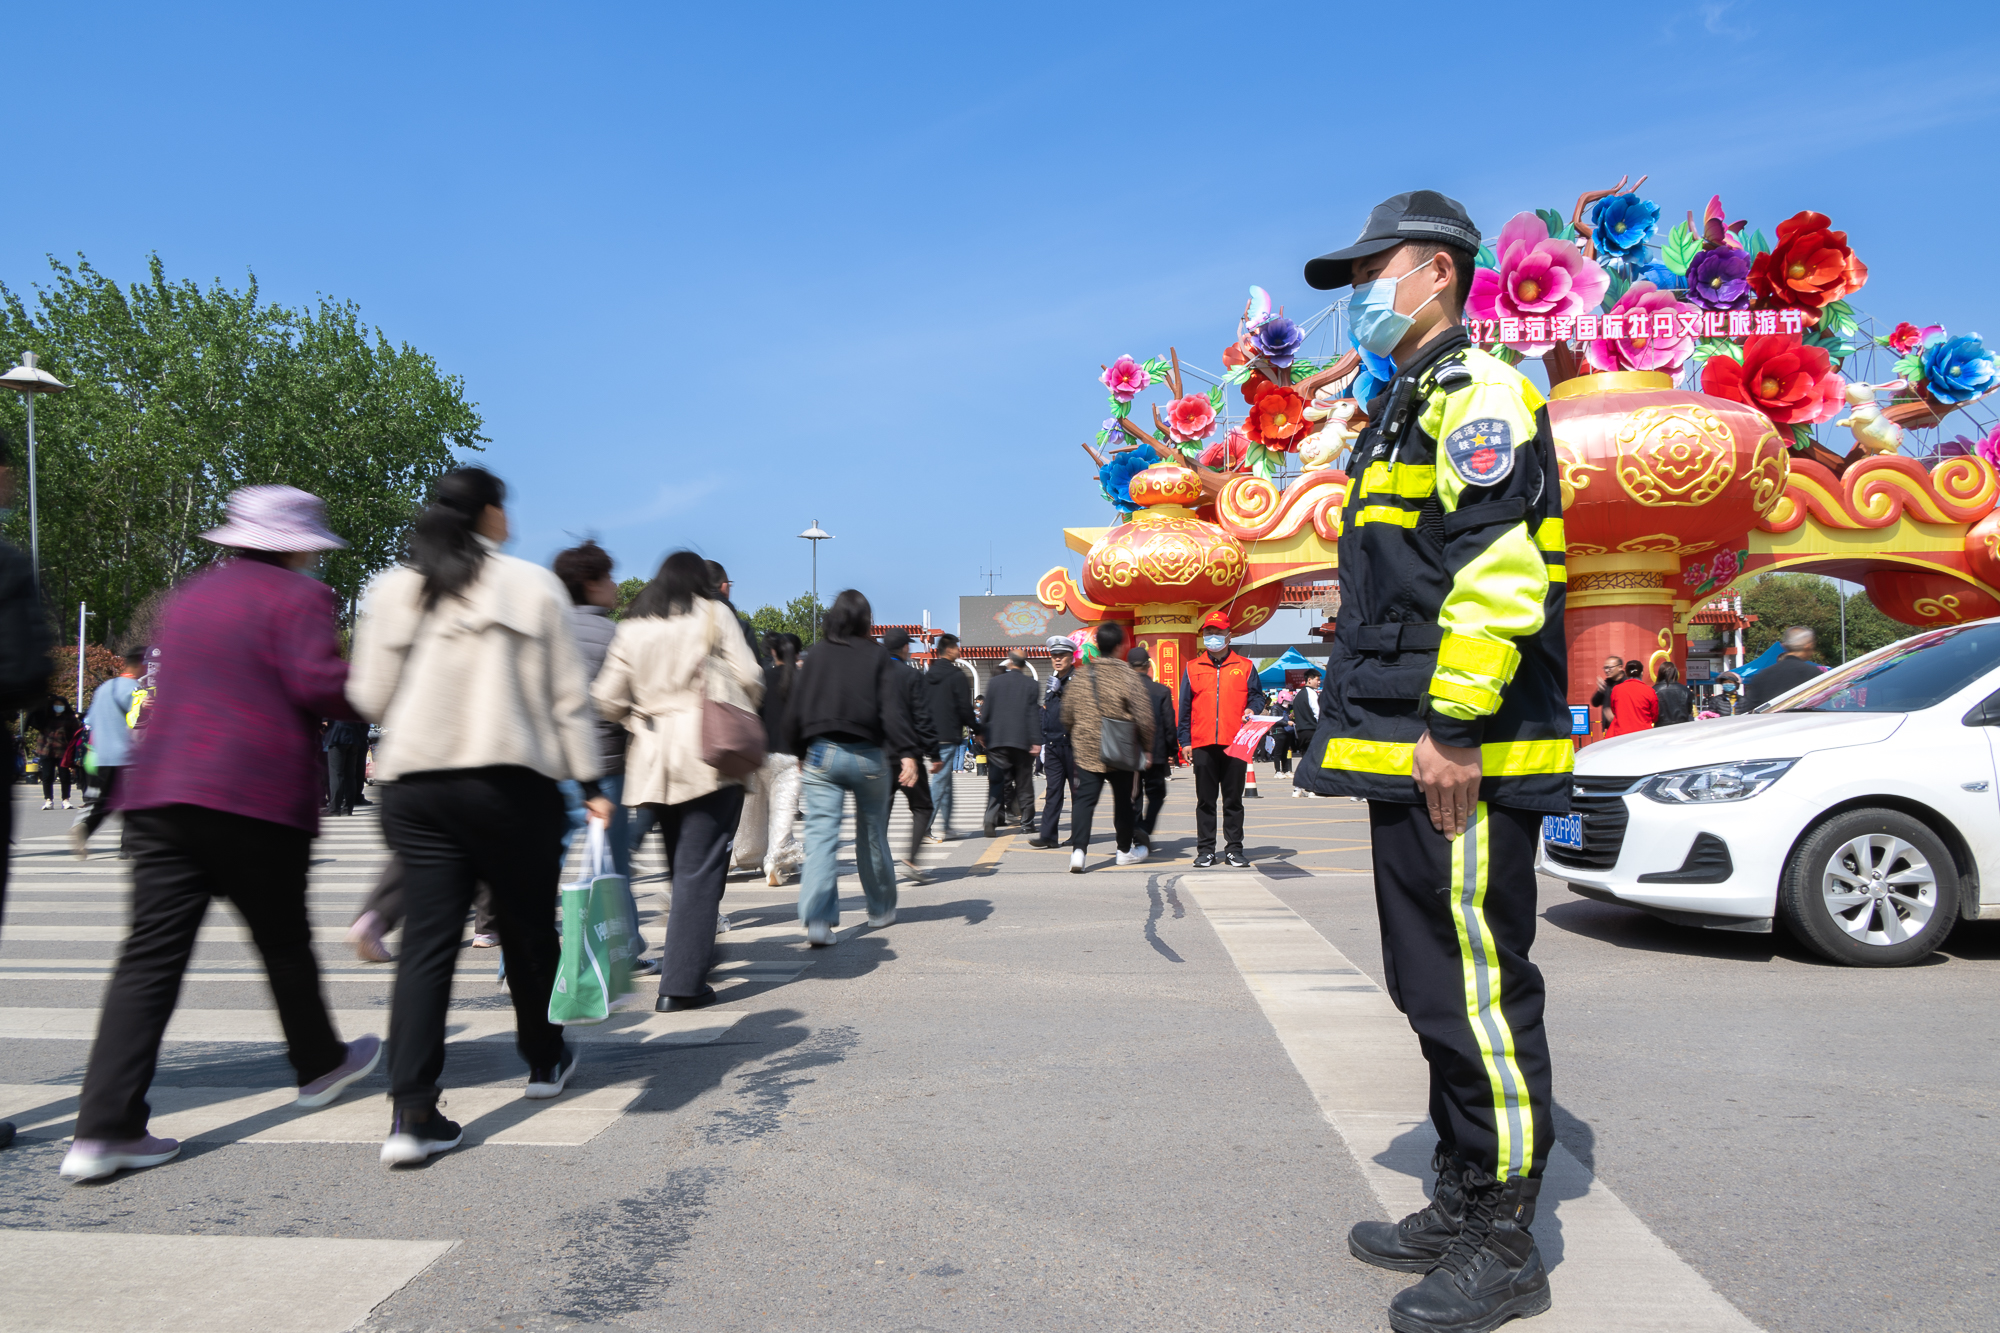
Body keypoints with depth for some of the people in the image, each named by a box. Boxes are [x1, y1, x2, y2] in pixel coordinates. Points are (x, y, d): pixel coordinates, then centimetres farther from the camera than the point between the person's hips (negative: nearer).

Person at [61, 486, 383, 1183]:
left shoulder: (188, 597, 20)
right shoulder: (296, 597, -4)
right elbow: (322, 685, -16)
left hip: (160, 790, 6)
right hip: (256, 794, -6)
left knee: (151, 954, 1)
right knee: (284, 940, 12)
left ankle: (104, 1128, -5)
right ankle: (320, 1065, 32)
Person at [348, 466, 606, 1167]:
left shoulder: (391, 590, 6)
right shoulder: (534, 585, 0)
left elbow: (370, 697, 5)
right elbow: (567, 697, -1)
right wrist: (590, 782, 2)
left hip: (416, 784, 2)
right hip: (515, 782, -2)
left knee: (427, 941, 2)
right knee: (528, 928, 15)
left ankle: (412, 1114, -5)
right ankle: (544, 1062, 33)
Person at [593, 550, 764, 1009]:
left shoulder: (632, 627, 12)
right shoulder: (714, 614, 3)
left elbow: (607, 699, 5)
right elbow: (750, 677, -3)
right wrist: (740, 715, 15)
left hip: (654, 759, 4)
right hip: (708, 752, -4)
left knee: (681, 863, 18)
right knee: (700, 866, -4)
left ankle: (694, 951, 28)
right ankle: (681, 983, -7)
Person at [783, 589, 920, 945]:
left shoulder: (816, 654, 8)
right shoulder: (877, 655, 1)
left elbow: (796, 707, 9)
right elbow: (893, 708, -10)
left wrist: (799, 751, 19)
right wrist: (906, 752, -14)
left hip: (821, 754, 1)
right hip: (868, 756, -1)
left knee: (821, 835, -4)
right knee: (872, 835, 14)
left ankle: (817, 919, -18)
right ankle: (881, 910, 28)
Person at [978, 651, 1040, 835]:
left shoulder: (994, 682, 2)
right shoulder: (1030, 683, -2)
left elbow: (986, 710, 5)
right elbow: (1034, 714, -5)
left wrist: (982, 733, 15)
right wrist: (1036, 741, -5)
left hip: (996, 739, 1)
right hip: (1021, 740, -1)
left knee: (996, 780, 0)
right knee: (1024, 782, 9)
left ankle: (992, 817, -18)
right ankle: (1027, 820, 14)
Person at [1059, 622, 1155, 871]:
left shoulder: (1081, 674, 1)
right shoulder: (1128, 675, -11)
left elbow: (1067, 715, 9)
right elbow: (1143, 715, -11)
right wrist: (1147, 747, 2)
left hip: (1086, 750, 2)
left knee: (1085, 799, 1)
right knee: (1123, 800, 14)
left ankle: (1078, 849, -15)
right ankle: (1125, 851, 27)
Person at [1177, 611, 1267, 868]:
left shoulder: (1244, 667, 8)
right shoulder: (1193, 668, 10)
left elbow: (1256, 696, 11)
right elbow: (1184, 707, 10)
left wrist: (1252, 709, -12)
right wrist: (1185, 740, 4)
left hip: (1235, 743, 0)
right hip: (1203, 744, 1)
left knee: (1233, 799, 5)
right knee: (1205, 800, 4)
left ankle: (1234, 848, 13)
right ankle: (1205, 850, 10)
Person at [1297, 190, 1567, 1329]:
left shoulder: (1475, 390, -7)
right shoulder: (1407, 409, 25)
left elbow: (1500, 569, -20)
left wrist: (1454, 726, -23)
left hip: (1460, 759, -11)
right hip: (1408, 758, 11)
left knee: (1478, 993, -4)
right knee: (1439, 992, 16)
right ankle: (1462, 1208, 29)